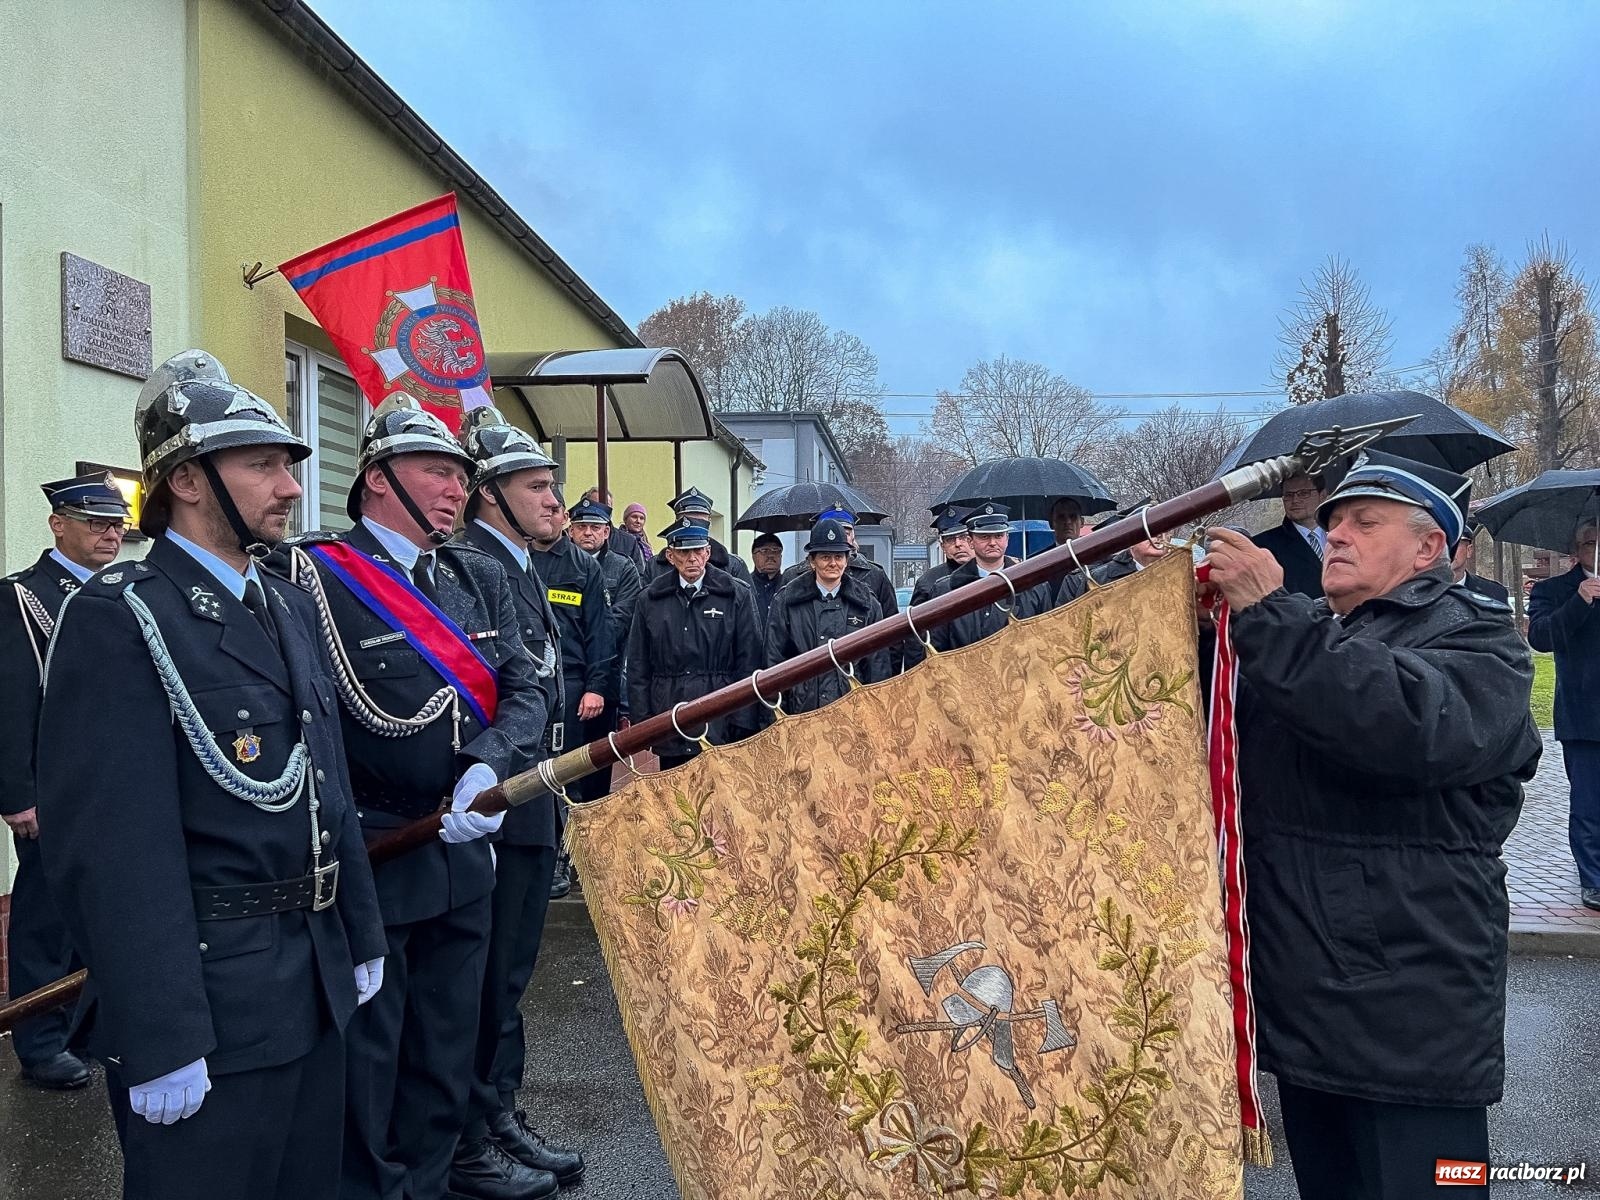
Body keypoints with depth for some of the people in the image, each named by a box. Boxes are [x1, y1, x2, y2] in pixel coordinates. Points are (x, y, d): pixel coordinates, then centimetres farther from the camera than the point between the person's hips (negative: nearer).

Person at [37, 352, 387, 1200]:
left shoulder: (287, 607, 10)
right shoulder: (118, 619, -16)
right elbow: (113, 850, -21)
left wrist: (361, 937, 15)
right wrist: (158, 1042, -21)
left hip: (315, 986, 8)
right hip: (206, 1003, -8)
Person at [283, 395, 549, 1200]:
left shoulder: (481, 577, 7)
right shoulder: (311, 577, -12)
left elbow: (522, 691, 1)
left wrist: (489, 768, -17)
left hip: (465, 851, 6)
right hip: (363, 861, -6)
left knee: (450, 1034, 21)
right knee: (364, 1053, 10)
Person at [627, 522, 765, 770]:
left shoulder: (737, 597, 2)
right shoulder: (650, 600, 8)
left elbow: (749, 664, 0)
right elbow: (637, 665, 10)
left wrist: (743, 726, -5)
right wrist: (642, 722, 3)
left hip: (721, 726, -2)